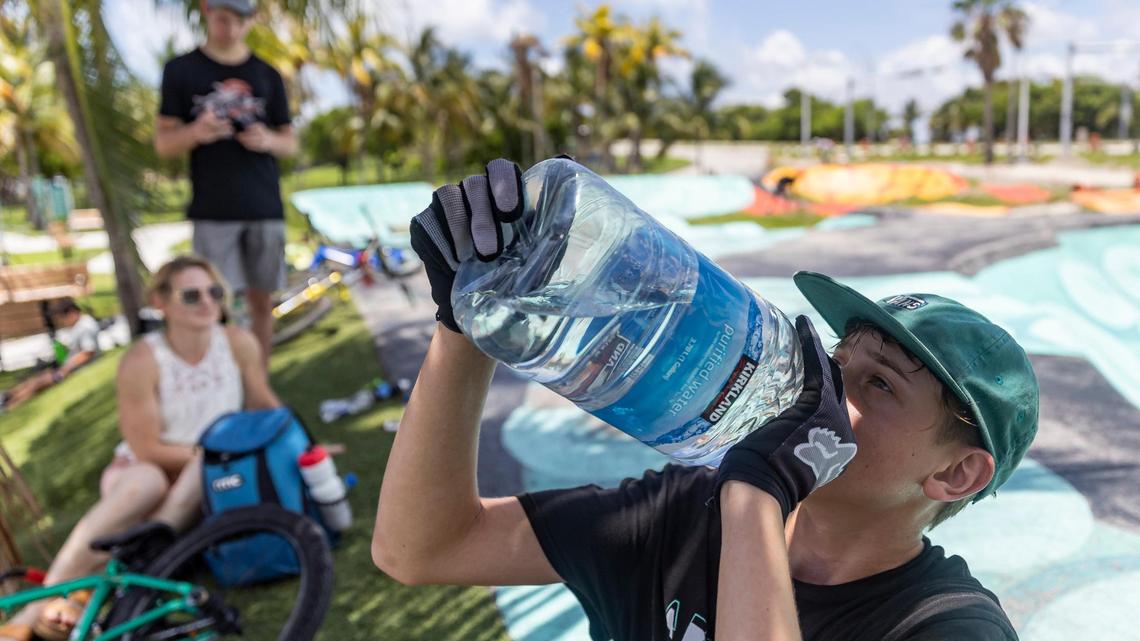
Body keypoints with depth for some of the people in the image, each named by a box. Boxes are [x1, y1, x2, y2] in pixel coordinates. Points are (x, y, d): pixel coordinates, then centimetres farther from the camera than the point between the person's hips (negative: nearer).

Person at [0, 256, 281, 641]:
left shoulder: (239, 343, -13)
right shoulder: (140, 362, -19)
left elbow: (264, 405, 1)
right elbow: (148, 450, -15)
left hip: (210, 481, 2)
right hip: (144, 466, -2)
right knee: (145, 482, -36)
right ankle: (38, 606, -32)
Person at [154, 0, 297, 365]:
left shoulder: (267, 76, 12)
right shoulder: (181, 70, 6)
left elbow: (290, 143, 14)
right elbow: (163, 144, 4)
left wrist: (268, 140, -10)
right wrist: (195, 132, -17)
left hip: (265, 209, 2)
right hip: (214, 212, -2)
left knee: (262, 301, 6)